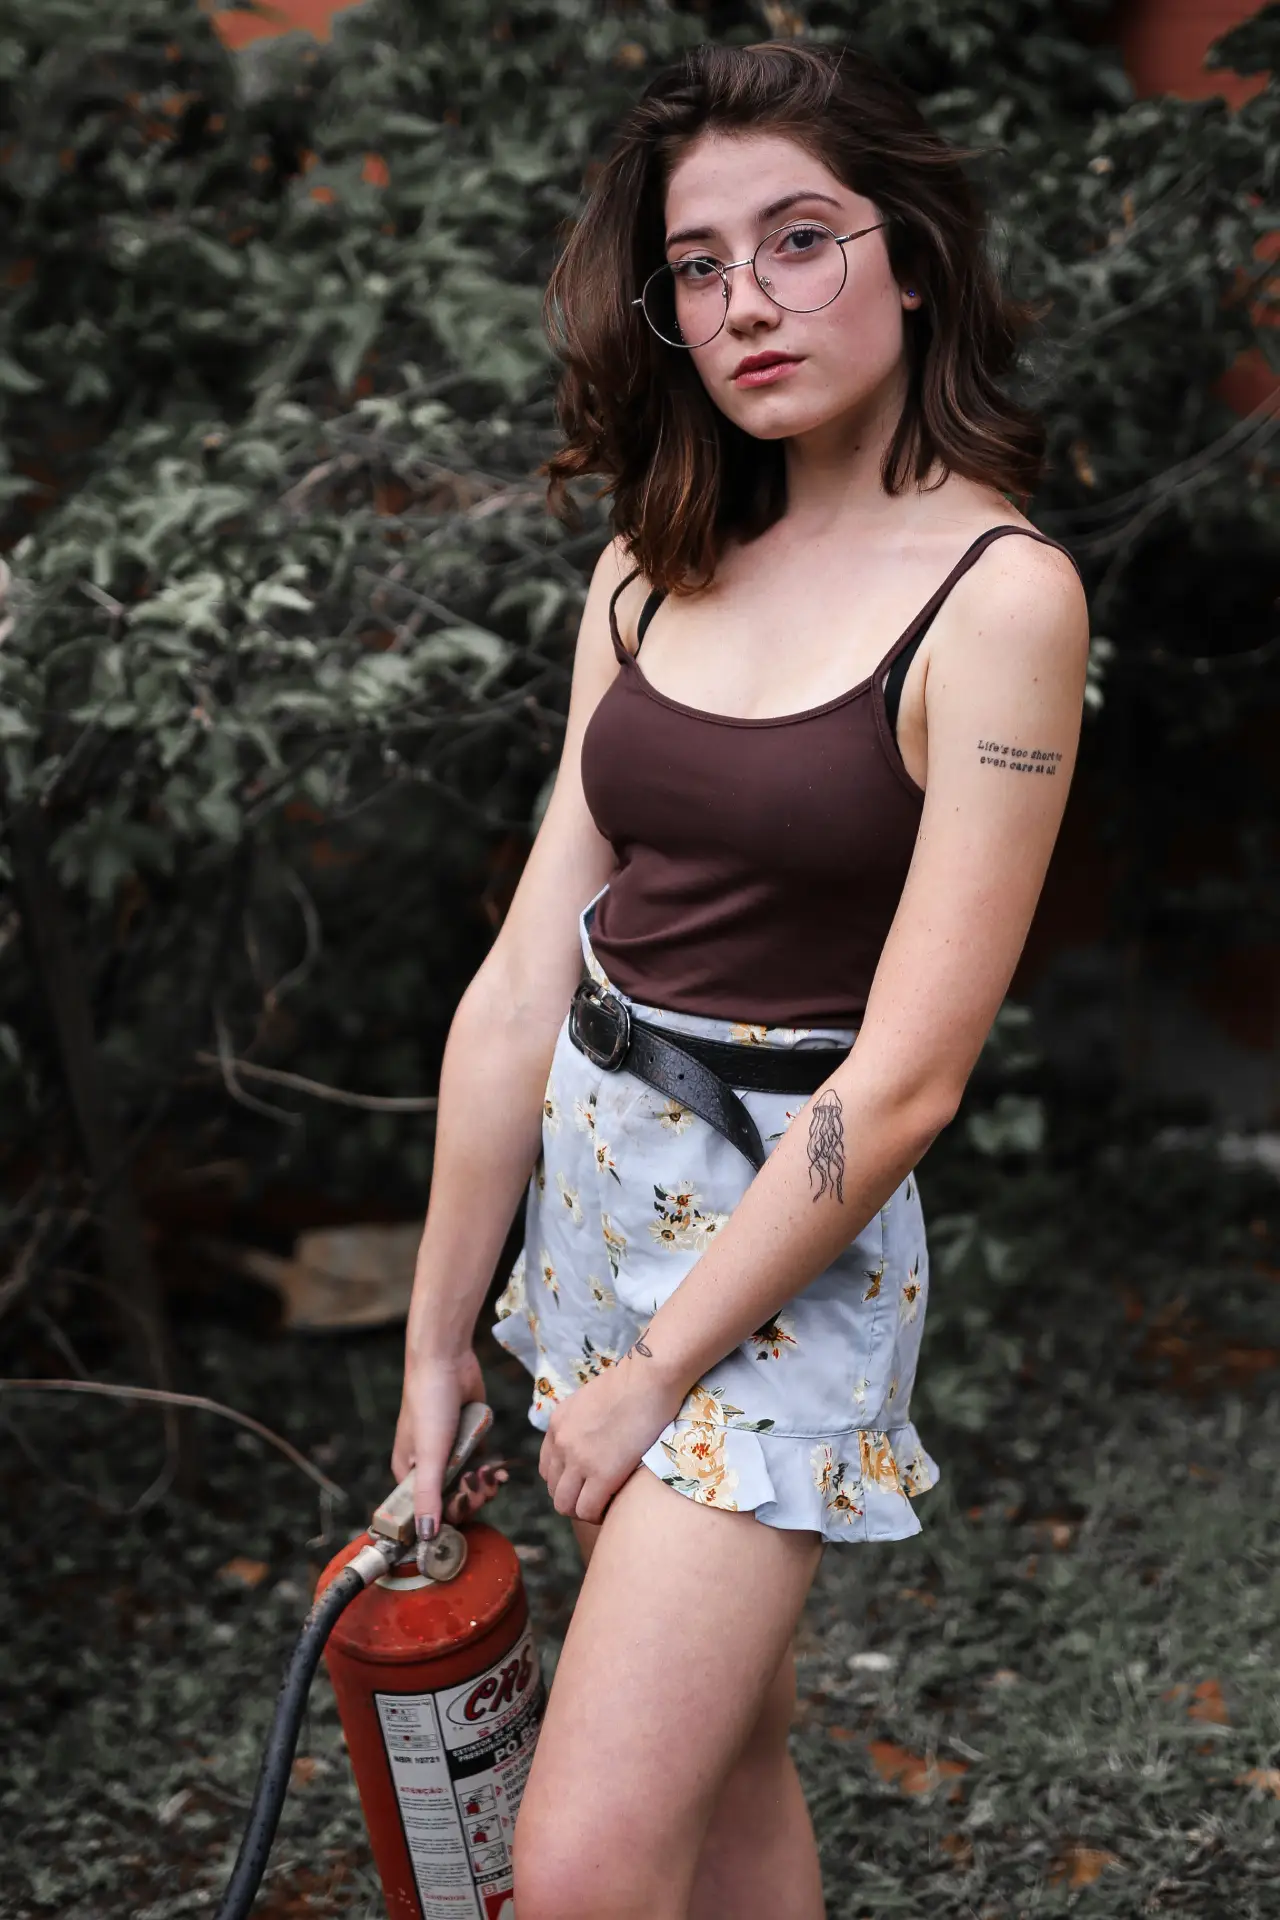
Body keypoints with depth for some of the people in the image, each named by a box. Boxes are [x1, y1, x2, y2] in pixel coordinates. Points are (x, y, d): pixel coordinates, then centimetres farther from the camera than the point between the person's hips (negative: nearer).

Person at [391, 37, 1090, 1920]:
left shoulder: (1000, 593, -13)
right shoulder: (654, 572, 5)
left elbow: (905, 1080, -16)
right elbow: (525, 984, 3)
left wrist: (655, 1375, -11)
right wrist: (437, 1338, 6)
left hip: (794, 1233, -6)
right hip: (591, 1181, 6)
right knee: (727, 1744, 19)